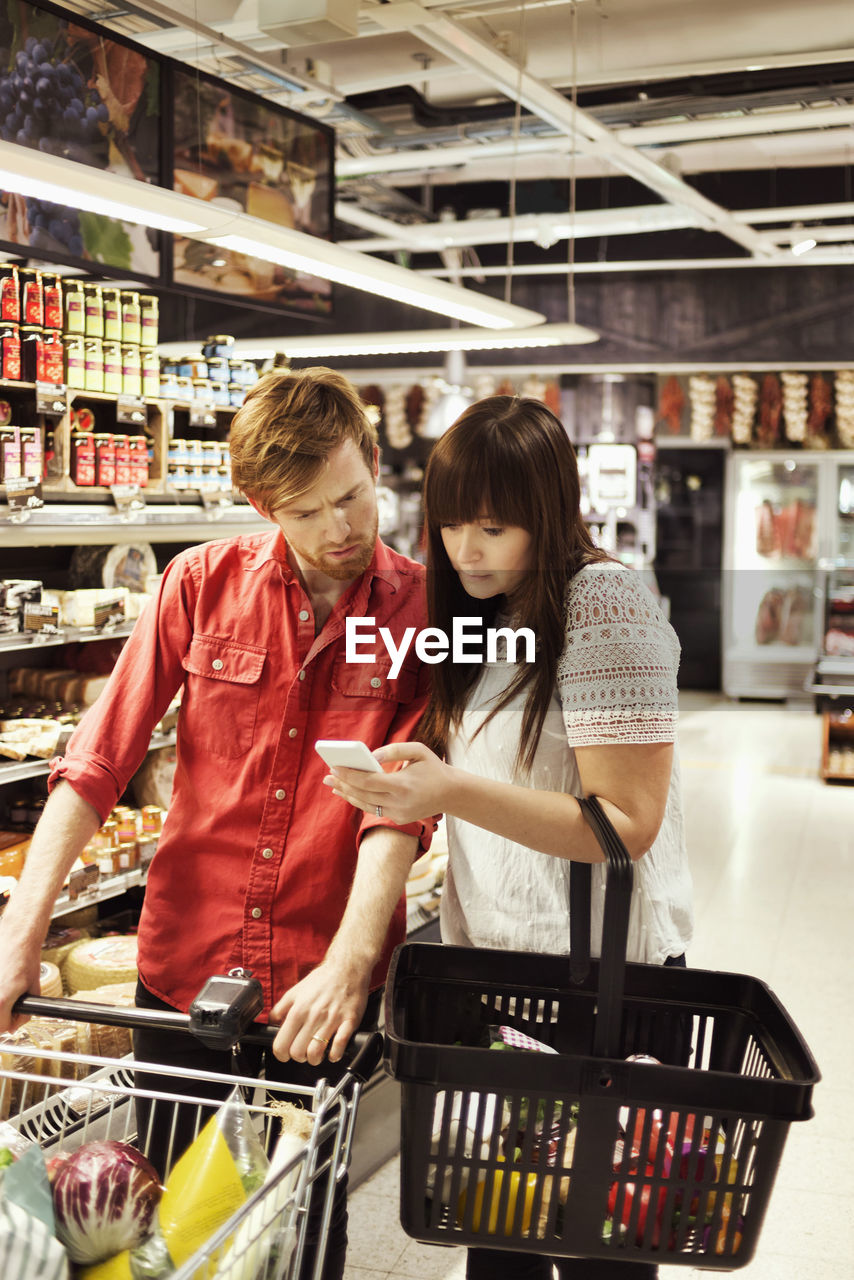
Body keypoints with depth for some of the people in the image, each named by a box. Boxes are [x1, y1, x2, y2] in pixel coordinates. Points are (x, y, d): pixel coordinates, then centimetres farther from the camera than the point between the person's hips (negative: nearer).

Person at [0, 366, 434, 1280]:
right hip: (184, 961, 2)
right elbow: (97, 759, -6)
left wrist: (350, 963, -26)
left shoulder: (423, 609, -7)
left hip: (322, 991, -1)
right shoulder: (203, 584, -3)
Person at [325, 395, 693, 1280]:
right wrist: (406, 783, 4)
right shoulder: (485, 610, 9)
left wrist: (455, 793, -28)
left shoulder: (605, 606, -16)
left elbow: (628, 823, -21)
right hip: (488, 952, 7)